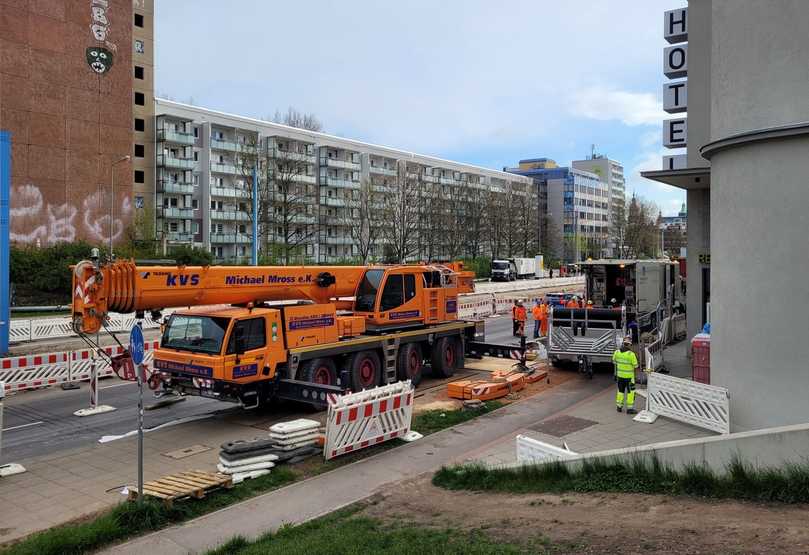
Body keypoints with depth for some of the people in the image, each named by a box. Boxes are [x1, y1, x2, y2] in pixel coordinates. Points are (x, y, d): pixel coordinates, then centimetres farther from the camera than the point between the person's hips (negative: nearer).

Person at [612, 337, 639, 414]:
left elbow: (614, 361, 10)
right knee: (630, 392, 6)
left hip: (620, 375, 5)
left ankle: (619, 406, 25)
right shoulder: (631, 354, -22)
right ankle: (630, 408, 9)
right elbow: (635, 365, -12)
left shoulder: (617, 352, -7)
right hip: (629, 376, -5)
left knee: (620, 390, 18)